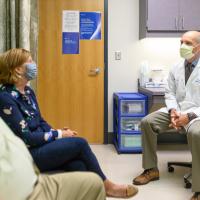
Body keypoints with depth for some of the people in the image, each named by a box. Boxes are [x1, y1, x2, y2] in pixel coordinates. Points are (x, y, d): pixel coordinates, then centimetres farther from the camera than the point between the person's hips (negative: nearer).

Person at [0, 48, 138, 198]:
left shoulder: (28, 91, 9)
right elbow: (26, 137, -19)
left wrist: (58, 133, -5)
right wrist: (58, 135, -11)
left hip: (40, 145, 8)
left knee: (78, 165, -19)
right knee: (80, 144, -15)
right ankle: (106, 186, 5)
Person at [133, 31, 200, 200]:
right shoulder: (176, 69, 9)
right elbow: (170, 93, 12)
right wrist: (173, 111, -9)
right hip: (176, 110, 6)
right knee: (147, 122, -11)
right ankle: (151, 169, 3)